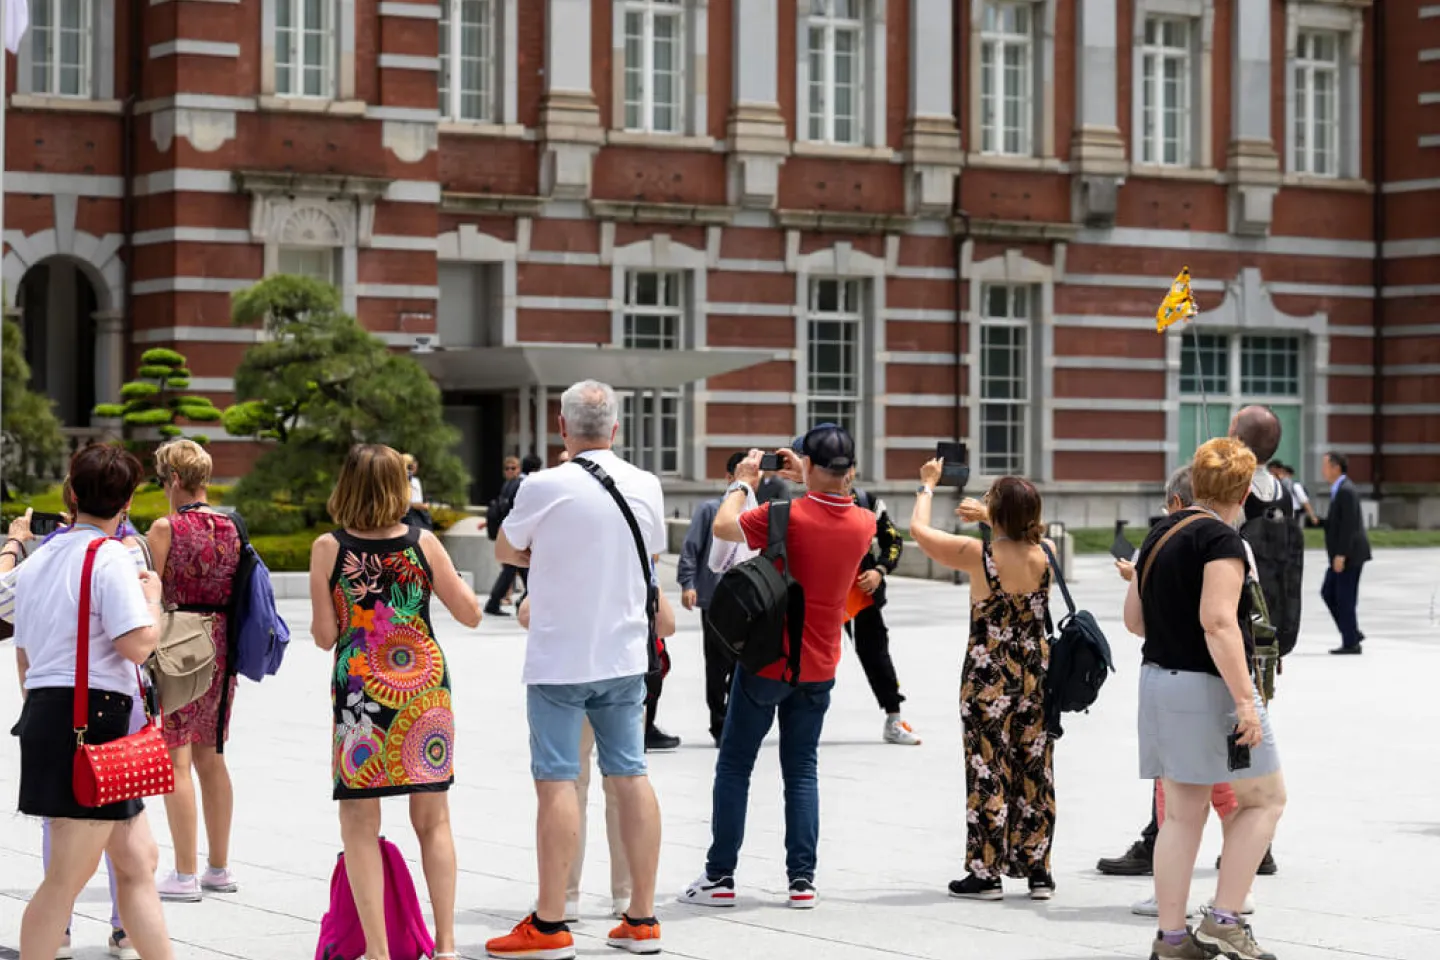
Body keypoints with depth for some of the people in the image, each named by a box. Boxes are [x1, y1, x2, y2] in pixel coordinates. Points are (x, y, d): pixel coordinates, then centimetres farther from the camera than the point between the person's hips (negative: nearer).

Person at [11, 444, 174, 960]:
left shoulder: (34, 563, 14)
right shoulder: (110, 557, -12)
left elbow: (23, 657, 19)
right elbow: (138, 644, -19)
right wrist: (152, 596, -1)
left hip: (46, 712, 9)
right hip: (94, 717, -9)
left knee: (138, 859, 14)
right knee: (67, 878, -4)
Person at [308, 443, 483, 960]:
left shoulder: (328, 549, -5)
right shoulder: (423, 543, -2)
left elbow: (325, 636, -3)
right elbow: (471, 613, 5)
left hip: (359, 689, -2)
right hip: (424, 686, 2)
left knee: (360, 825, 5)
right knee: (432, 820, 10)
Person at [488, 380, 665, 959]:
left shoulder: (546, 487, -13)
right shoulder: (646, 487, 2)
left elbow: (505, 551, 2)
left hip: (559, 658, -5)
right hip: (625, 655, 5)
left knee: (556, 781, -3)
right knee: (629, 775, 9)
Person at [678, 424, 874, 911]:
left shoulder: (787, 515, -20)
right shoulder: (863, 525, -4)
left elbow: (723, 526, -9)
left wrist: (743, 482, 4)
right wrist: (807, 484, 18)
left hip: (766, 662, -4)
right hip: (818, 669, 4)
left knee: (734, 766, 6)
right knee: (802, 770, 11)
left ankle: (720, 877, 8)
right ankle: (802, 879, 6)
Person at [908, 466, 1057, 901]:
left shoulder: (979, 554, -15)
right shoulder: (1045, 554, -4)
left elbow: (919, 529, -1)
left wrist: (928, 485, 13)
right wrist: (988, 519, 28)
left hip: (989, 677, -4)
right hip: (1037, 674, 4)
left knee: (988, 771, 1)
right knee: (1035, 772, 10)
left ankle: (986, 873, 5)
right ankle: (1038, 870, 15)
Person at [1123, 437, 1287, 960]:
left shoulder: (1160, 534, 11)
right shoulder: (1222, 539, -14)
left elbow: (1133, 618, 16)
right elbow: (1218, 623, -24)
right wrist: (1245, 699, -23)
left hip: (1158, 678, 8)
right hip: (1210, 683, -8)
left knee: (1181, 814, 11)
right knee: (1265, 797, 5)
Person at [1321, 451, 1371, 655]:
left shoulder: (1346, 491, -17)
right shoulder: (1340, 490, 15)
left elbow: (1349, 525, -22)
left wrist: (1340, 555, -23)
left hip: (1350, 554, -10)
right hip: (1342, 554, 10)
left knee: (1345, 598, -4)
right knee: (1328, 592, 11)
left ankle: (1350, 643, 2)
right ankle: (1352, 633, 15)